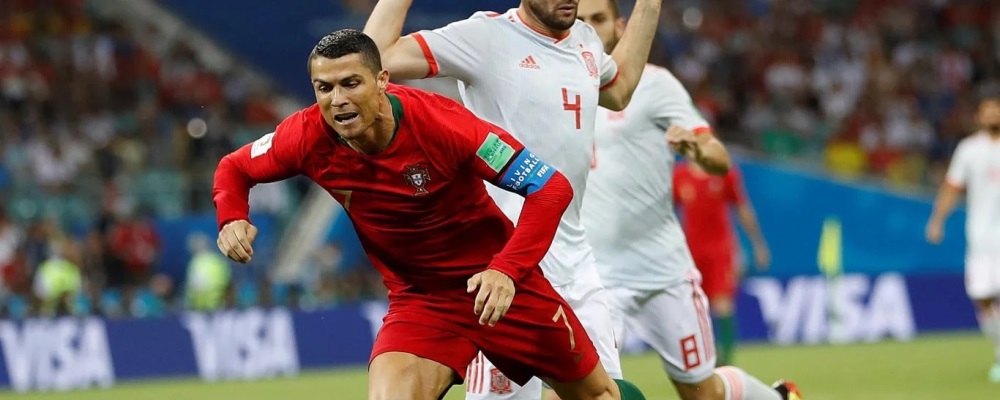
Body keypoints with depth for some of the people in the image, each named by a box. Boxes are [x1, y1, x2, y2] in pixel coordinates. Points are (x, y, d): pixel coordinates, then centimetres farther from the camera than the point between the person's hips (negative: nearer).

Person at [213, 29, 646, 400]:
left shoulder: (440, 121, -27)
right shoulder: (309, 137, -17)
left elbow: (551, 188, -24)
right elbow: (235, 168, 3)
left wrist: (508, 270, -36)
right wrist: (232, 218, -20)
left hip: (499, 280, -1)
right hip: (418, 297, 2)